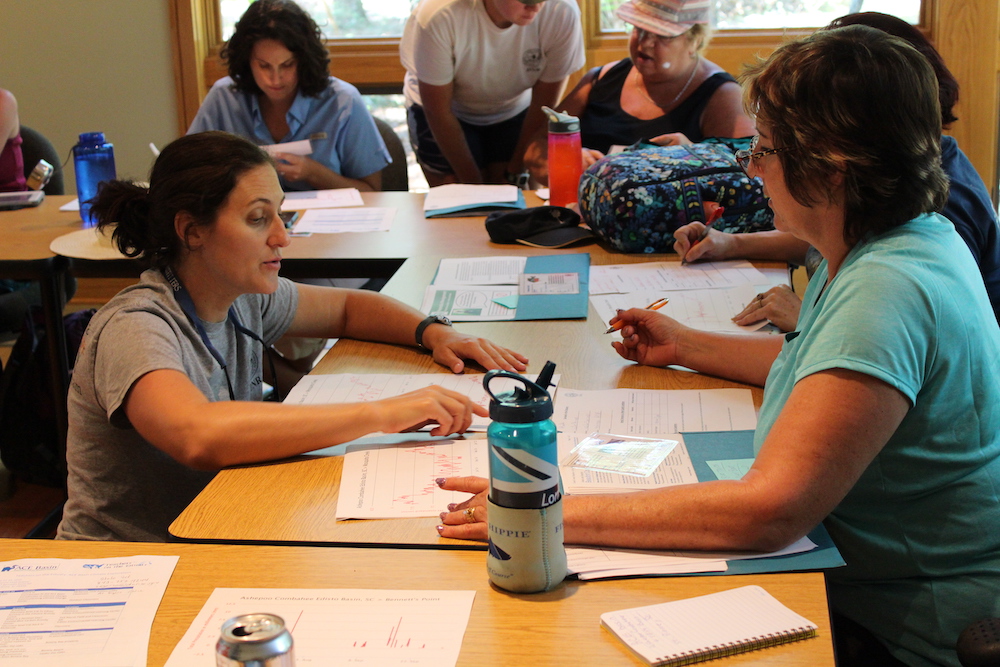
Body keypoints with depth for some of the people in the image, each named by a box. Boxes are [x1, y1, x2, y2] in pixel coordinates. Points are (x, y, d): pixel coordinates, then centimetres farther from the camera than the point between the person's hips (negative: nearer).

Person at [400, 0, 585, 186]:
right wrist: (472, 183, -19)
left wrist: (516, 173, -14)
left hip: (516, 110, 2)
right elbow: (439, 112, -21)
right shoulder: (439, 16, -33)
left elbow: (543, 107, -16)